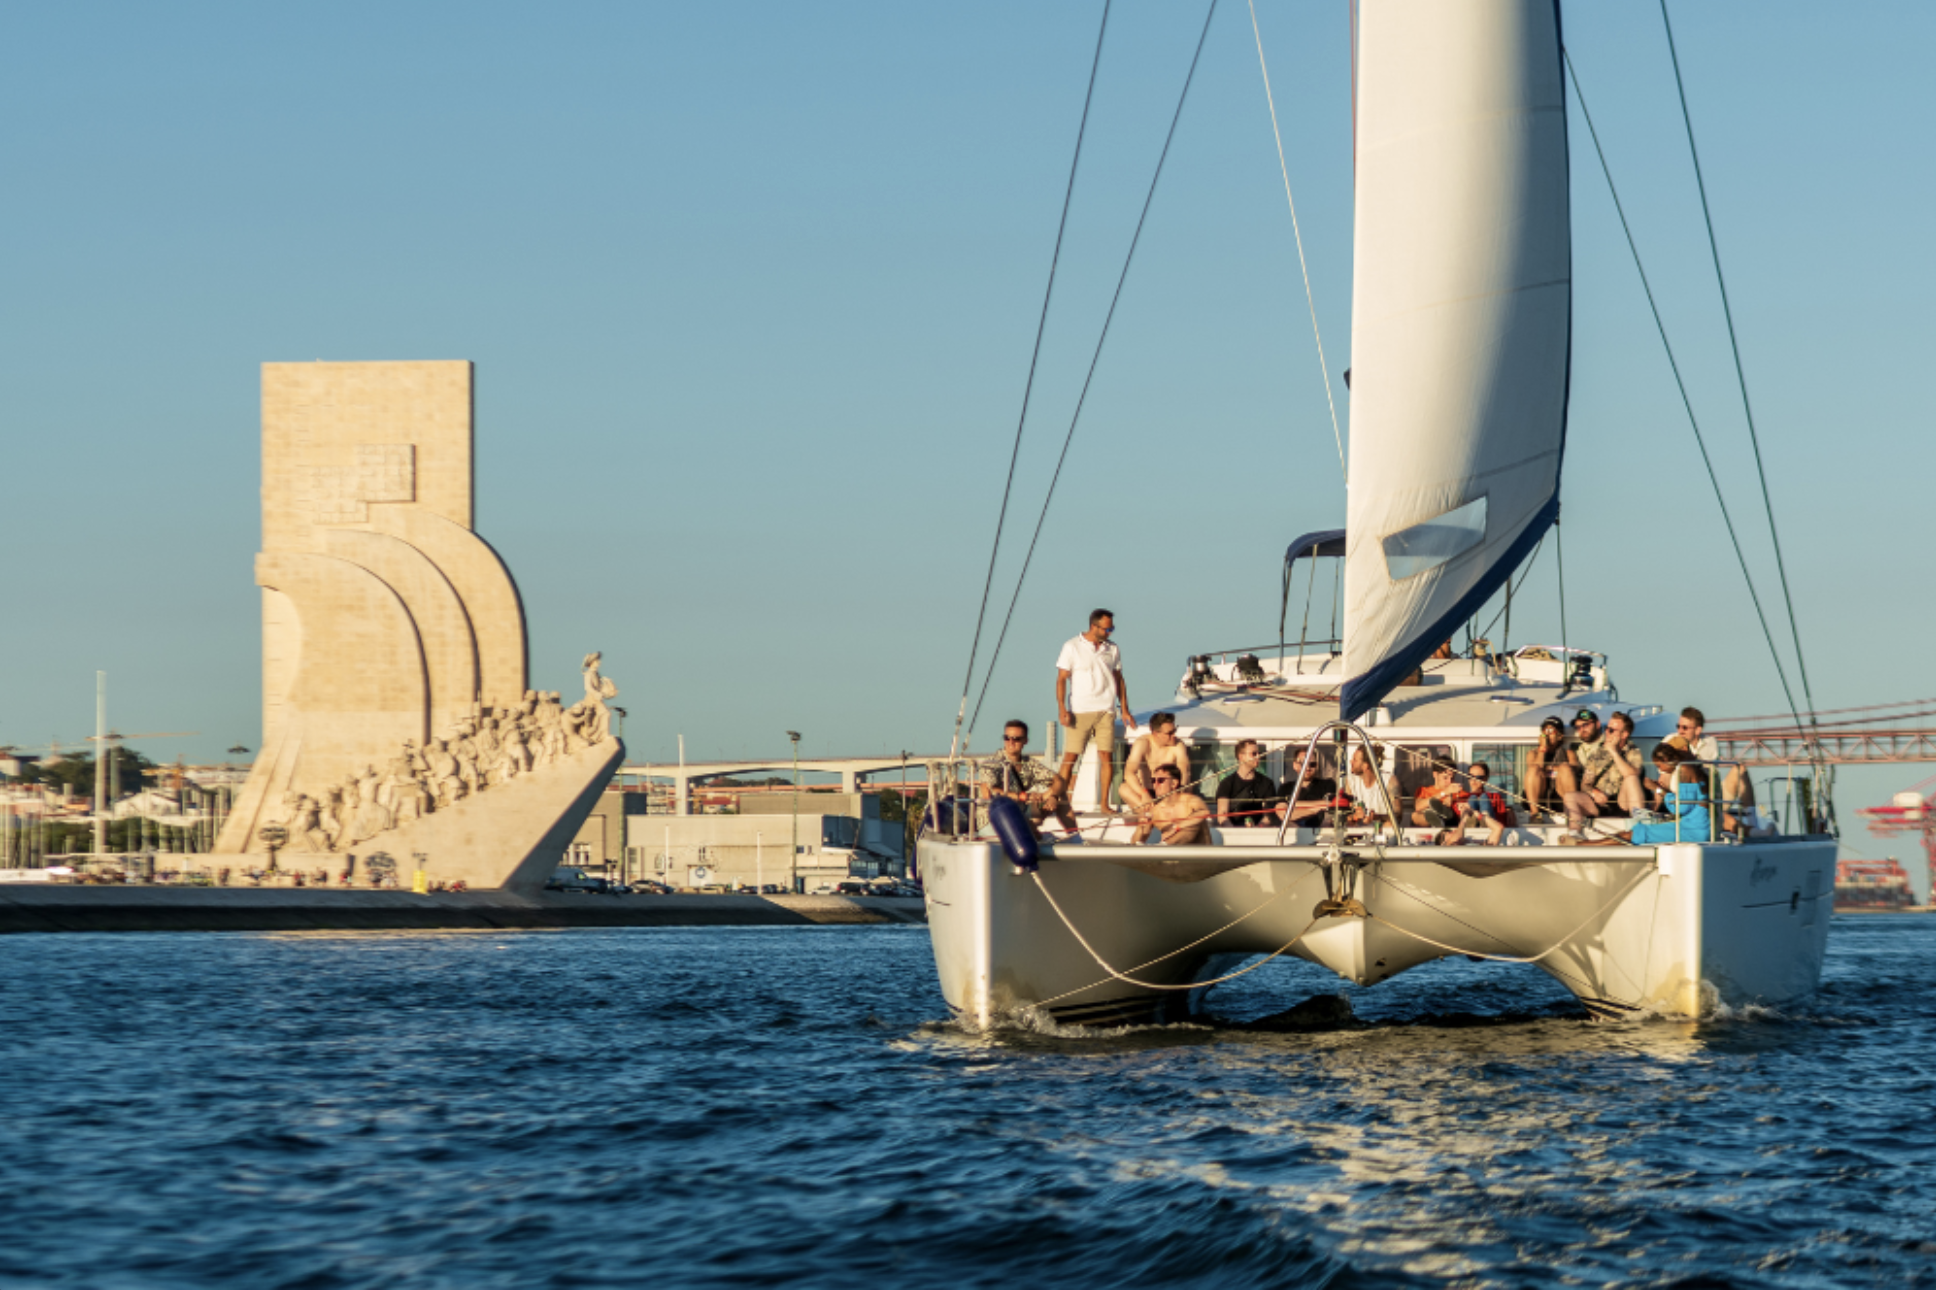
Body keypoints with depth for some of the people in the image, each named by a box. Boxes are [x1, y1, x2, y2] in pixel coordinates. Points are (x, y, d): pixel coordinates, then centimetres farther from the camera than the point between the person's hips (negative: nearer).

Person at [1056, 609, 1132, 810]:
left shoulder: (1112, 650, 12)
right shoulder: (1072, 647, 0)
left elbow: (1119, 680, 19)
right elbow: (1061, 679, -2)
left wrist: (1125, 709, 13)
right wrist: (1061, 709, -12)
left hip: (1106, 710, 4)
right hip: (1080, 711, -3)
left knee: (1107, 756, -2)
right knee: (1071, 756, -6)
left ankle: (1104, 803, 3)